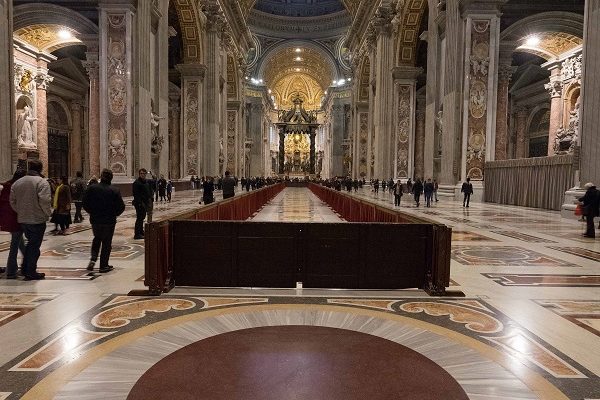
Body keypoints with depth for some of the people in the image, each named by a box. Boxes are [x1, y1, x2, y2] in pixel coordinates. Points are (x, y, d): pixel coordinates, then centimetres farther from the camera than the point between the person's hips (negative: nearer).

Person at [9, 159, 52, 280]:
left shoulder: (17, 183, 7)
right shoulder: (42, 182, -15)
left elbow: (12, 202, 9)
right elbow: (44, 201, -23)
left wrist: (21, 212, 18)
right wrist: (48, 213, -8)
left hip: (22, 219, 7)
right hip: (37, 220, -7)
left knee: (30, 243, 23)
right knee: (35, 245, 4)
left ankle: (25, 269, 28)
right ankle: (31, 273, 11)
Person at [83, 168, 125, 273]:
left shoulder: (92, 188, -5)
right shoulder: (114, 190, -10)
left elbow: (85, 203, -1)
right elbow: (121, 206, -11)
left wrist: (92, 212, 14)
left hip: (95, 220, 3)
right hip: (109, 221, -2)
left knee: (97, 239, 25)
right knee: (106, 242, 7)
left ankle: (93, 258, 9)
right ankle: (103, 265, 10)